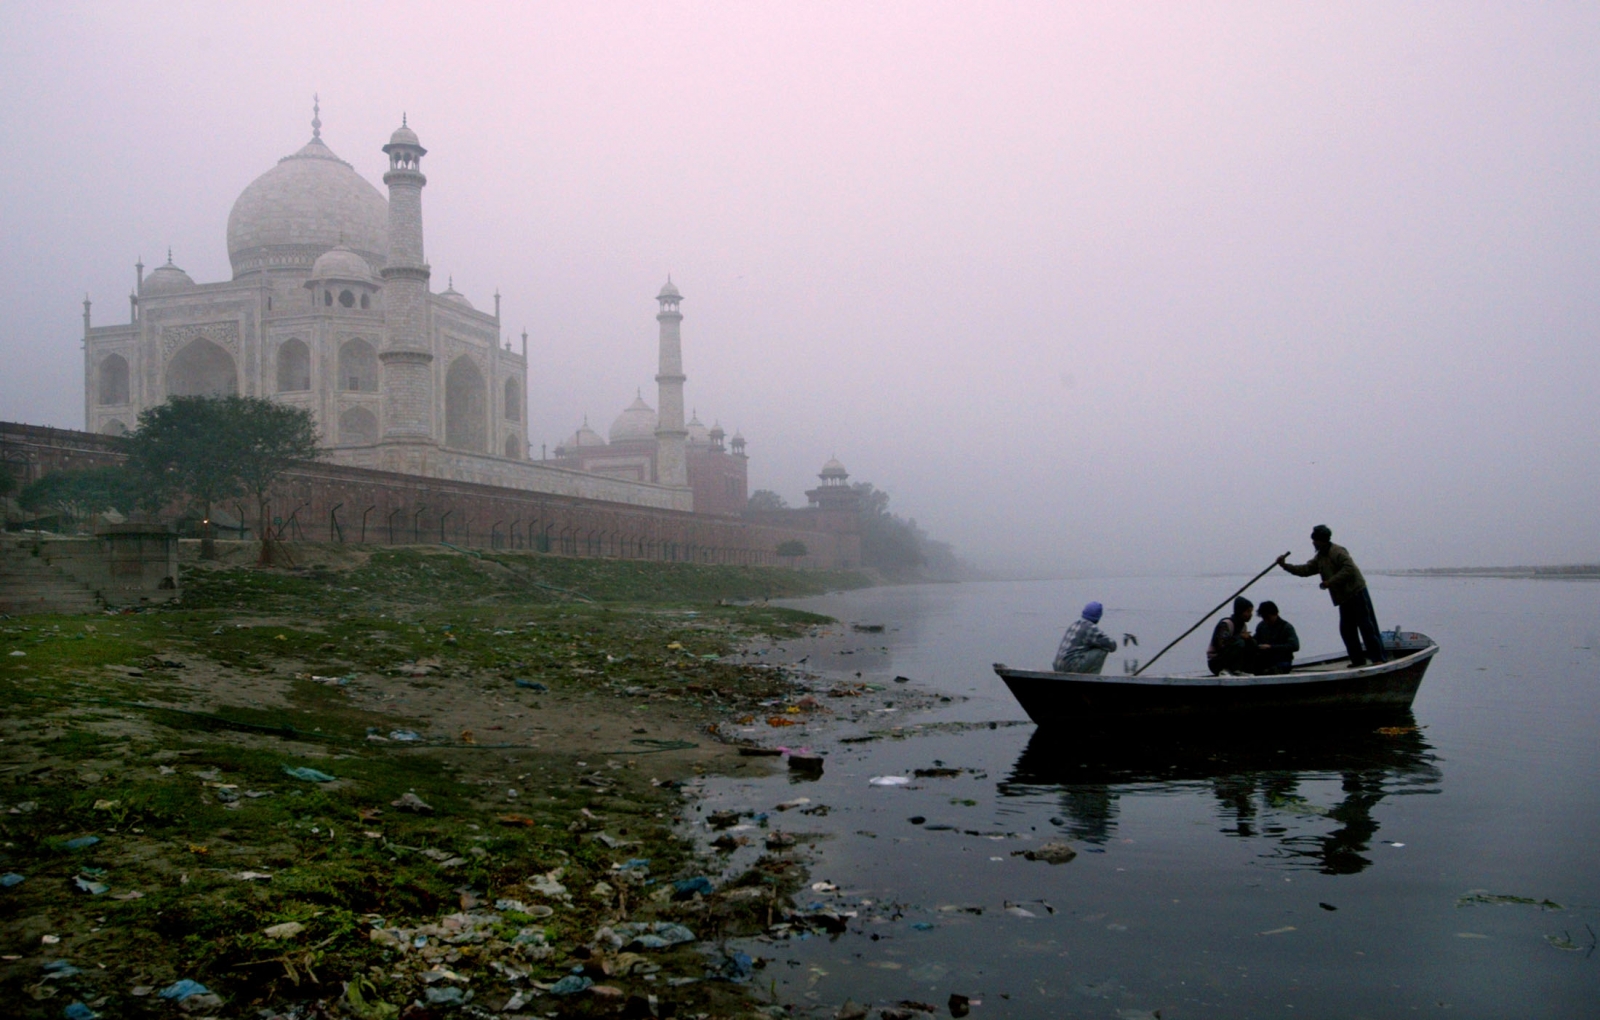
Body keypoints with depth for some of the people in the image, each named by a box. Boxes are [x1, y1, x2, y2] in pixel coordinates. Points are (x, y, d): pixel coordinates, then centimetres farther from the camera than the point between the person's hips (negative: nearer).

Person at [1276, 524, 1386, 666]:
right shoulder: (1320, 557, 15)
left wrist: (1330, 582, -24)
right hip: (1344, 598, 10)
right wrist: (1285, 565, 4)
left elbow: (1349, 569, -26)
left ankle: (1378, 658, -7)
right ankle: (1358, 660, 14)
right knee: (1346, 630, 9)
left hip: (1356, 592, -10)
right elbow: (1305, 570, 14)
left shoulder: (1337, 552, -14)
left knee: (1366, 626, -9)